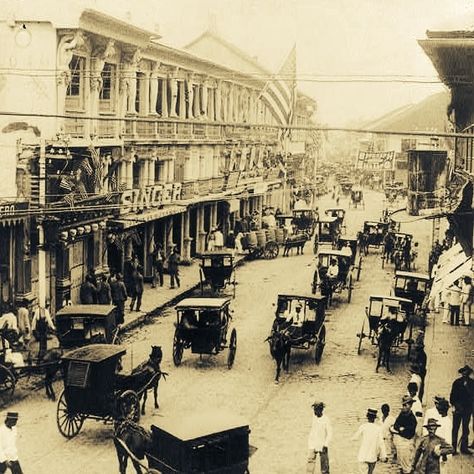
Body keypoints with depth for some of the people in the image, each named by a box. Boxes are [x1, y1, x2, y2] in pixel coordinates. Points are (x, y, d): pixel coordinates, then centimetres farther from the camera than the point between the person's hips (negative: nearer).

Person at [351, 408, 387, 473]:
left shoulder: (363, 426, -8)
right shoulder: (378, 428, -4)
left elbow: (354, 438, -1)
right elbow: (381, 443, -5)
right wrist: (383, 456, 0)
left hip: (363, 456, -3)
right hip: (373, 457, 3)